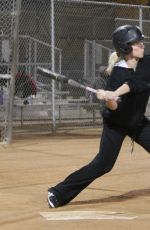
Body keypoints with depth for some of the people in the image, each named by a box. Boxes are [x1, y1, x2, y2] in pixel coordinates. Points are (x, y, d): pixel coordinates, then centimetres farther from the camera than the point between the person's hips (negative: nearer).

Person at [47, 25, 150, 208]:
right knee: (103, 164, -15)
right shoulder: (117, 73, -24)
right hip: (116, 123, -5)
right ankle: (58, 193, -11)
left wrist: (114, 94, -44)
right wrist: (109, 100, -50)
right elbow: (114, 108, -28)